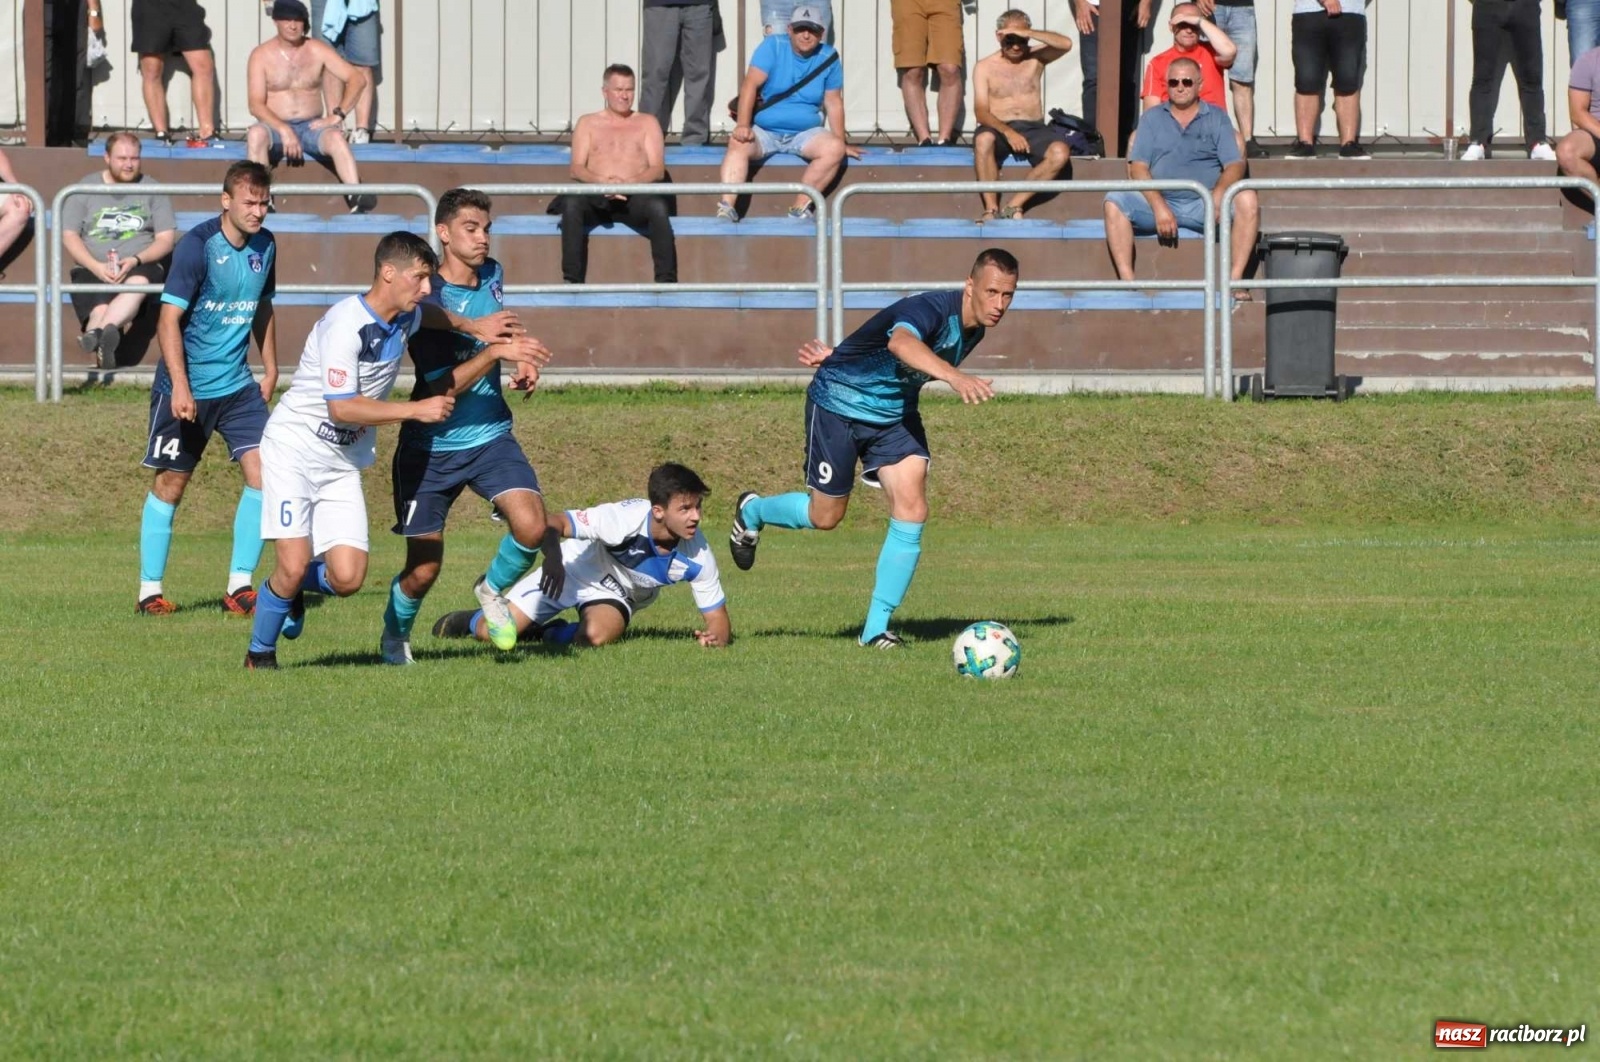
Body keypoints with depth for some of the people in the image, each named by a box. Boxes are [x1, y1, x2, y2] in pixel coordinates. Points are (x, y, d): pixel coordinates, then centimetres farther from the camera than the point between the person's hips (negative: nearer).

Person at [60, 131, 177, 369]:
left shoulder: (151, 190, 13)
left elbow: (166, 239, 6)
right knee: (99, 309, -32)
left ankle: (97, 334, -61)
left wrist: (135, 260, -13)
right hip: (94, 271, 1)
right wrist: (97, 267, -11)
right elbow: (68, 236, 6)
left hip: (142, 267, -1)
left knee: (139, 282, -38)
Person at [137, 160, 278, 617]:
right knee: (171, 483, 2)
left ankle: (240, 586, -1)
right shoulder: (198, 245, -16)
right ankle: (150, 591, 13)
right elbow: (169, 319, -18)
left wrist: (270, 370, 19)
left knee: (263, 473, -8)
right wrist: (180, 387, -25)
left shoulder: (264, 246, 4)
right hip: (188, 387, -5)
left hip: (238, 385, 5)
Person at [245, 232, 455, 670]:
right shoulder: (345, 323, -22)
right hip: (294, 450, -7)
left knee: (347, 579, -8)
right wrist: (416, 410, -23)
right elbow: (342, 407, -26)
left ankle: (293, 585, 25)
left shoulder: (409, 319, 2)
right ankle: (259, 653, 10)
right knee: (293, 566, -15)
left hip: (344, 463, 7)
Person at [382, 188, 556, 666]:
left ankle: (494, 590, 12)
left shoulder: (492, 275, 2)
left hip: (490, 437, 5)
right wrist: (493, 350, -34)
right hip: (431, 448, -5)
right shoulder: (427, 300, -19)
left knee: (531, 526, -20)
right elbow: (444, 387, -24)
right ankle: (395, 634, 32)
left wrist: (519, 360, 6)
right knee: (423, 570, -1)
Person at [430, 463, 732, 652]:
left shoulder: (696, 555, -26)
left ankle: (546, 633, 2)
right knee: (492, 632, -10)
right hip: (578, 568, -2)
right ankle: (466, 621, 30)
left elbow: (719, 620, -17)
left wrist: (716, 637, -42)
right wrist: (552, 556, -56)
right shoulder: (625, 518, -35)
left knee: (596, 636, -34)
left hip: (618, 596, 2)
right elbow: (554, 523, -34)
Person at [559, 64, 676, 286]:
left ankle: (666, 280, -35)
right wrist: (602, 181, -16)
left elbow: (658, 169, 6)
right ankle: (571, 280, -34)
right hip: (596, 199, 0)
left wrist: (632, 182, -16)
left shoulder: (647, 123, 18)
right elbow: (577, 168, 7)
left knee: (657, 207, -34)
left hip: (635, 198, 0)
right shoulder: (588, 124, 19)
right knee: (571, 203, -33)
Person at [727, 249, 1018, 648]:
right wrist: (954, 377, -74)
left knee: (911, 513, -11)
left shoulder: (973, 330, -4)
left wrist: (841, 357, 16)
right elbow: (902, 342, -57)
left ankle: (876, 626, -2)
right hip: (840, 402, -7)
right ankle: (752, 512, 39)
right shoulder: (932, 310, -32)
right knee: (825, 515, 6)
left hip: (895, 413, 7)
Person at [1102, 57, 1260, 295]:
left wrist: (1218, 194, -21)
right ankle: (1127, 281, -30)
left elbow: (1235, 165, 2)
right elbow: (1138, 168, 2)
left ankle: (1235, 281, -29)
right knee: (1114, 202, -26)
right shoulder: (1153, 118, 14)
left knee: (1247, 201, -28)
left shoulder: (1216, 118, 13)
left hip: (1203, 205, 0)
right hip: (1158, 202, 0)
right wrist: (1159, 206, -15)